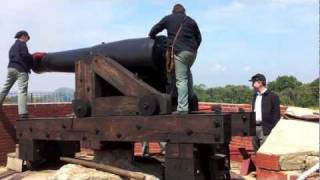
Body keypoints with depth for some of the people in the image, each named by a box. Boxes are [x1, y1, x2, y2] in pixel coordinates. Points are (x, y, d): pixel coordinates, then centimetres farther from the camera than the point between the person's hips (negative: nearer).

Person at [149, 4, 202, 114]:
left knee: (181, 80, -8)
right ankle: (190, 97, 27)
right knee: (187, 72, 31)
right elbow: (199, 38, 21)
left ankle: (183, 108, -13)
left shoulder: (168, 19, 11)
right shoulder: (191, 21, 19)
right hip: (192, 52, 5)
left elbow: (153, 31, 15)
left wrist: (152, 38, 35)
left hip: (179, 51, -5)